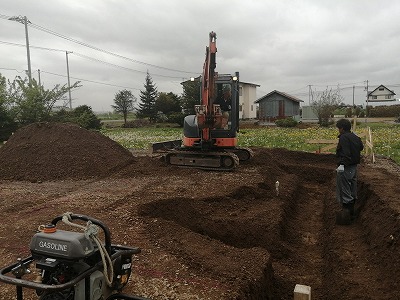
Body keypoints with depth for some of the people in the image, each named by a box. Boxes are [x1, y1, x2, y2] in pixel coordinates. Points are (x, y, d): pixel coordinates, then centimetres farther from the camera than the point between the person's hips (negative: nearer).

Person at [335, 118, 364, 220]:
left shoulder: (344, 137, -17)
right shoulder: (355, 137, 10)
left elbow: (345, 153, -27)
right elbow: (361, 147, 25)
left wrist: (342, 164, -32)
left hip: (345, 168, -10)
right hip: (354, 166, 10)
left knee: (344, 190, -3)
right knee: (352, 189, 19)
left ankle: (349, 213, -3)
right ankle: (351, 209, 31)